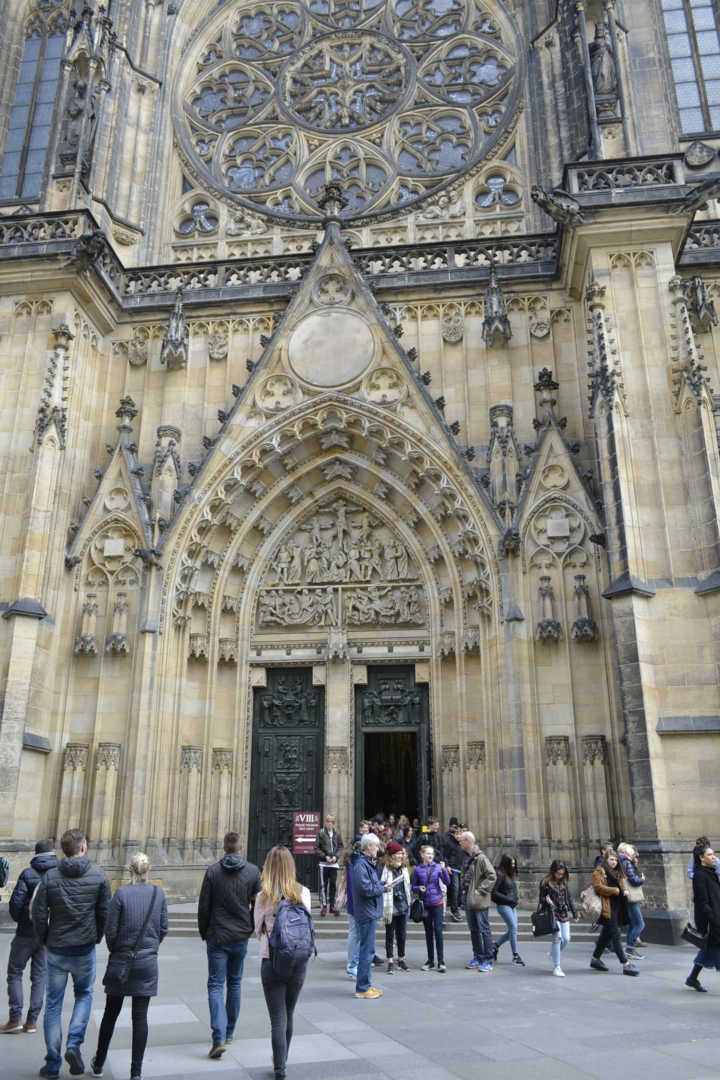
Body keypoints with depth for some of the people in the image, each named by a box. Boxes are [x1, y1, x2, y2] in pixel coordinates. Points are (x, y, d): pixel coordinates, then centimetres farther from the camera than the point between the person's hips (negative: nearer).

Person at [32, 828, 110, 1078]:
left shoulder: (50, 877, -7)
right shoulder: (99, 876, -7)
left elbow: (38, 914, -6)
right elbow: (104, 913, -4)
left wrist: (44, 940, 11)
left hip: (56, 949, 1)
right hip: (85, 949, 0)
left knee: (53, 1003, 13)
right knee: (84, 994, 21)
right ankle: (74, 1044, 3)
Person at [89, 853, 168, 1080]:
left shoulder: (121, 893, -12)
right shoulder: (159, 894, -2)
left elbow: (110, 930, -9)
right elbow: (163, 928, 2)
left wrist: (114, 950, 9)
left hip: (121, 961, -1)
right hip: (148, 963, 1)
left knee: (111, 1013, 15)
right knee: (140, 1016, 7)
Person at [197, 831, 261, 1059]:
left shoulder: (212, 871, -7)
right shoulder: (253, 871, -4)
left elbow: (203, 907, -4)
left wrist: (204, 933, 9)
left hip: (217, 937, -2)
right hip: (241, 937, 2)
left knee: (216, 985, 2)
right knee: (235, 983, 19)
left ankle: (219, 1038, -12)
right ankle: (229, 1032, 28)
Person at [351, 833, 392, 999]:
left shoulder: (367, 863, 15)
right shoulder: (361, 865, -19)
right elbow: (366, 889, -25)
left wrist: (382, 885, 2)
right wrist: (384, 888, -13)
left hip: (370, 912, 10)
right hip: (366, 913, -10)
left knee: (367, 949, 16)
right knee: (366, 950, -3)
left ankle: (365, 985, 25)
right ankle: (362, 988, 5)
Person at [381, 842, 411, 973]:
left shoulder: (404, 869, 8)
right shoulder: (386, 870, -12)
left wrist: (409, 902, 13)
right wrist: (385, 908, -18)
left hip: (403, 906, 5)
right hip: (391, 907, -5)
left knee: (402, 934, 12)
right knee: (390, 935, 4)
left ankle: (401, 959, 26)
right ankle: (390, 962, 12)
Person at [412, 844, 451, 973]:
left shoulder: (438, 867, -4)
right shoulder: (417, 869, -2)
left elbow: (447, 883, -9)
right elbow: (413, 887, 7)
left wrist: (444, 869, -22)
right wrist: (419, 888, -14)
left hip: (437, 902, -1)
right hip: (425, 904, 1)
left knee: (438, 930, -5)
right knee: (428, 932, 10)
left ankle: (441, 962, 3)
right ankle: (430, 961, 21)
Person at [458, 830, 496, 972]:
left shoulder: (481, 858, -15)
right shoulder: (466, 858, 10)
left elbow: (492, 876, -18)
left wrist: (480, 890, -17)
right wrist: (463, 887, 11)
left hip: (479, 901, -8)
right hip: (468, 899, 8)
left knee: (484, 930, -1)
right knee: (473, 930, 14)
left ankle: (487, 961, 5)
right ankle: (477, 957, 24)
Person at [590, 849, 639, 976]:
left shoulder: (617, 872, 20)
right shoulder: (599, 871, -5)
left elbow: (622, 884, 28)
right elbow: (598, 887, -15)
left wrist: (624, 891, 6)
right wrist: (615, 890, -15)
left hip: (617, 906, 8)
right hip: (607, 907, -8)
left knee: (606, 934, 14)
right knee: (616, 935, -9)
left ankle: (595, 959, 26)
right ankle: (626, 964, -9)